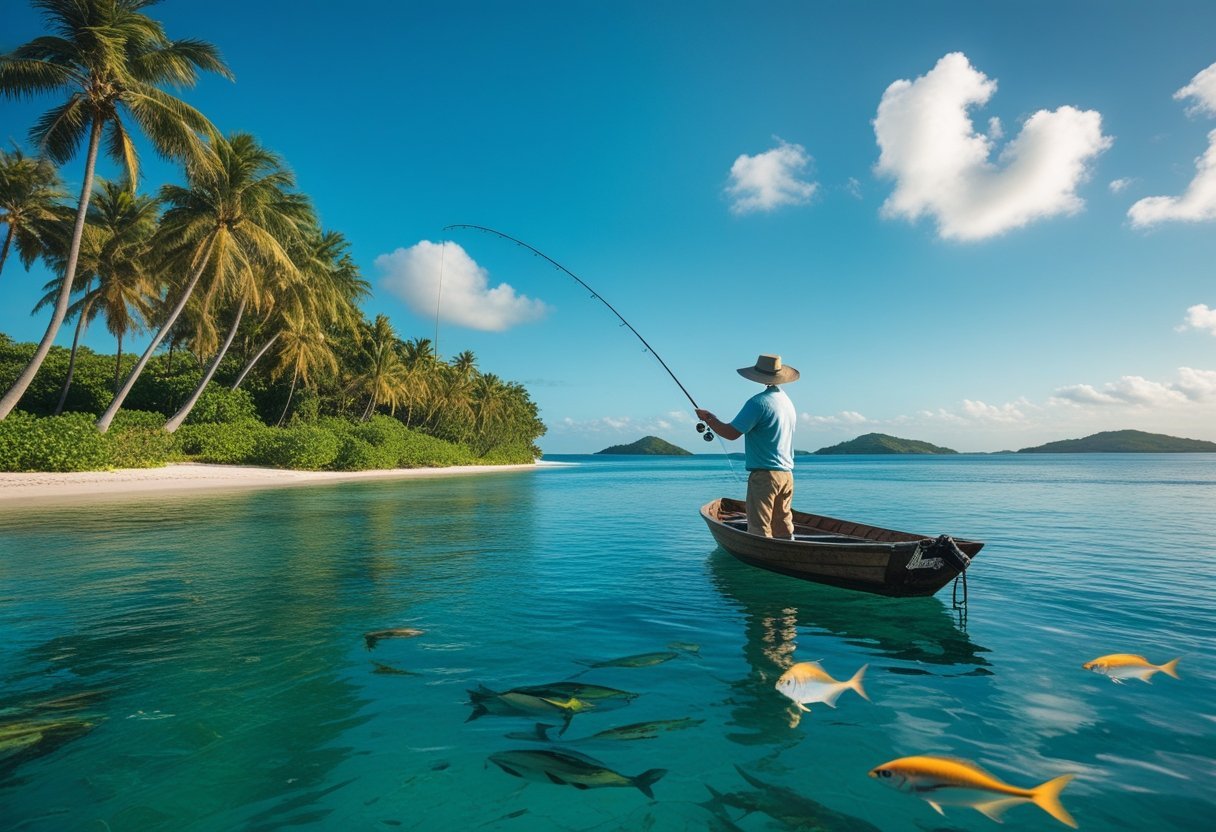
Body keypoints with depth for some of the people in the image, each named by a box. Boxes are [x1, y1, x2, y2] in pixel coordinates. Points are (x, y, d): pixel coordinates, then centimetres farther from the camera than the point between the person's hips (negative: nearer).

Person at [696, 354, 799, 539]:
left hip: (764, 475, -8)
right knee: (784, 529, 12)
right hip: (787, 475, 8)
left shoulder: (758, 402, -14)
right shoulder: (788, 402, 14)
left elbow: (731, 433, -15)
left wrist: (709, 418, 0)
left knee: (760, 530, -3)